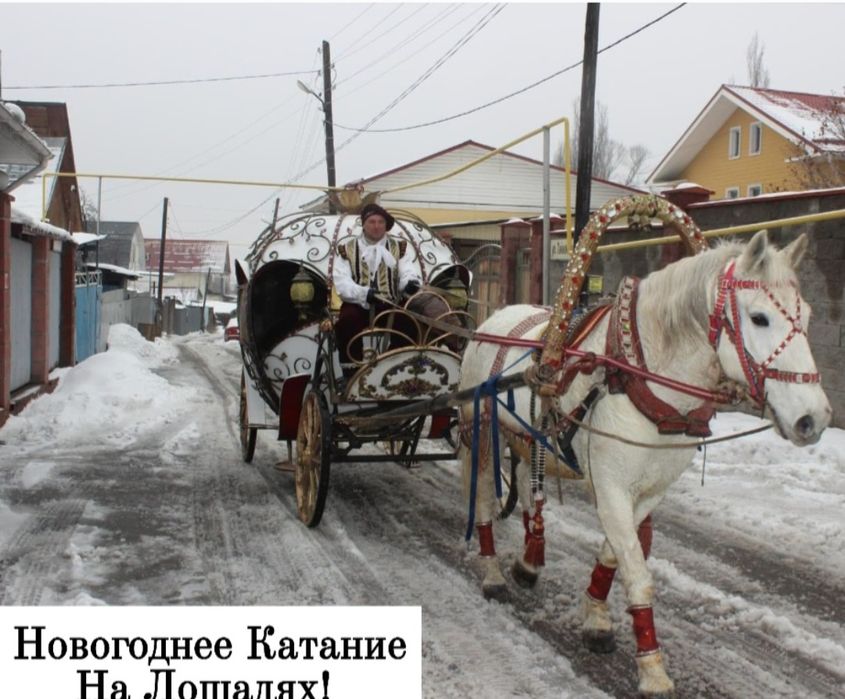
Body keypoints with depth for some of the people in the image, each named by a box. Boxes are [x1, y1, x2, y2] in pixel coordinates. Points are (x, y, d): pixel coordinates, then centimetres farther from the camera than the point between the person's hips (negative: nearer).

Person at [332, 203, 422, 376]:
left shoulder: (398, 247, 12)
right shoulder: (347, 250, 6)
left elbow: (408, 272, -2)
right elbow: (342, 283, -7)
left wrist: (411, 283, -29)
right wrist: (364, 293, -28)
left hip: (390, 305, 1)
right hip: (358, 305, -1)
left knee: (408, 320, -29)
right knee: (347, 320, -33)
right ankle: (350, 373, -24)